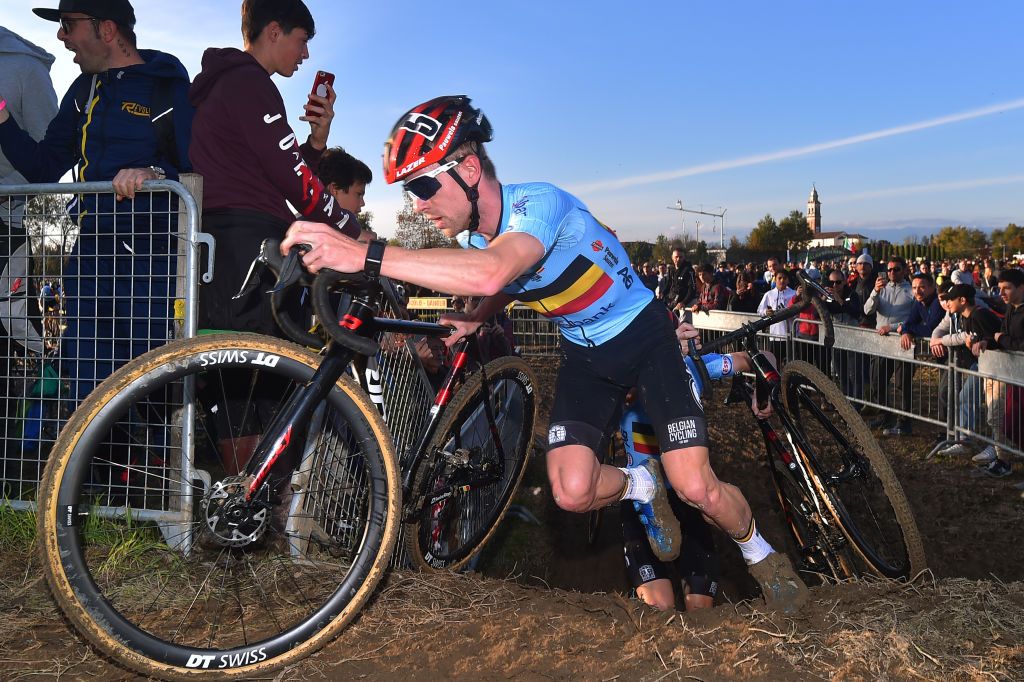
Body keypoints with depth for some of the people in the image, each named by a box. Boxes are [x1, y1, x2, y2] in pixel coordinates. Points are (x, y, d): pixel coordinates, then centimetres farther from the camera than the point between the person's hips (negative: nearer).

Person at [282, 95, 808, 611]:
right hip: (584, 352, 6)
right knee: (572, 492, -13)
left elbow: (491, 274, -52)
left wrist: (365, 255, -58)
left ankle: (761, 556, 20)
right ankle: (641, 487, 21)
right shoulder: (469, 236, -8)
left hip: (642, 336, -5)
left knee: (696, 488, -13)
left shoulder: (539, 202, -31)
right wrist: (473, 320, -9)